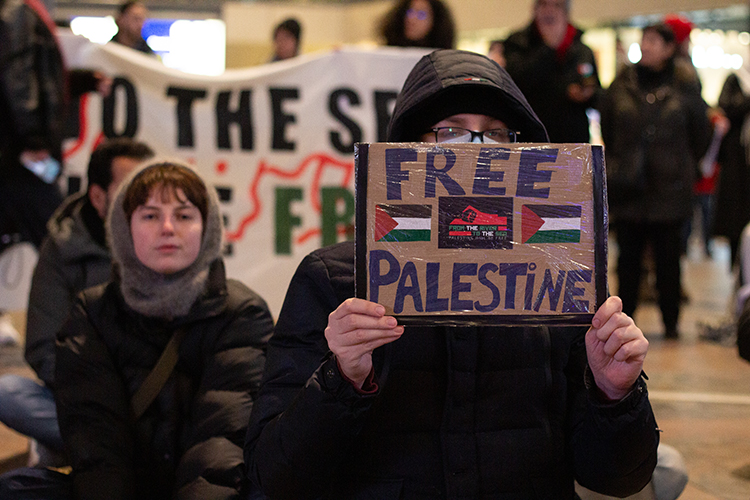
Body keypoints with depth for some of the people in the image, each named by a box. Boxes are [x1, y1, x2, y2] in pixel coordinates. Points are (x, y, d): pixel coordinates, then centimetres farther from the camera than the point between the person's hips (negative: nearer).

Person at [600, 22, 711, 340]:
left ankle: (670, 322, 14)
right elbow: (607, 127, 17)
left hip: (669, 187, -1)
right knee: (628, 256, 4)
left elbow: (700, 132, 10)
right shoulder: (623, 84, 5)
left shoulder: (684, 86, 1)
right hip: (628, 186, 2)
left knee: (668, 257, 3)